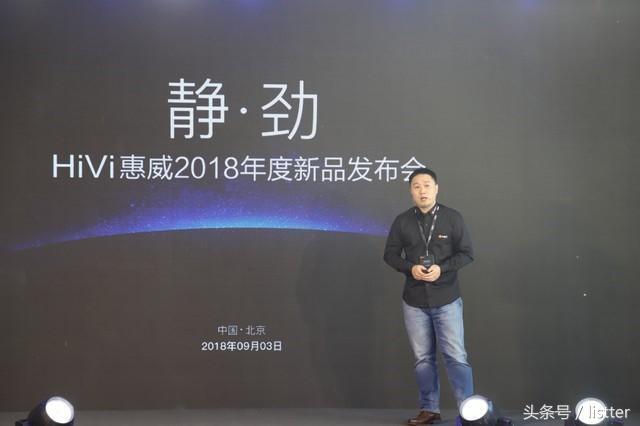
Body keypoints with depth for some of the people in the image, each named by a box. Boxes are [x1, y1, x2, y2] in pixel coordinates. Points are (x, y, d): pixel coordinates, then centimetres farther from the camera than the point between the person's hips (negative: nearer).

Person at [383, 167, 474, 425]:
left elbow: (466, 253, -4)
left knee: (456, 356, -5)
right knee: (423, 358, 9)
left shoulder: (452, 218, -4)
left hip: (447, 300, -2)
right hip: (414, 301, 3)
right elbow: (390, 254, 5)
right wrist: (410, 268, -14)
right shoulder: (402, 221, 2)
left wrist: (442, 268, -19)